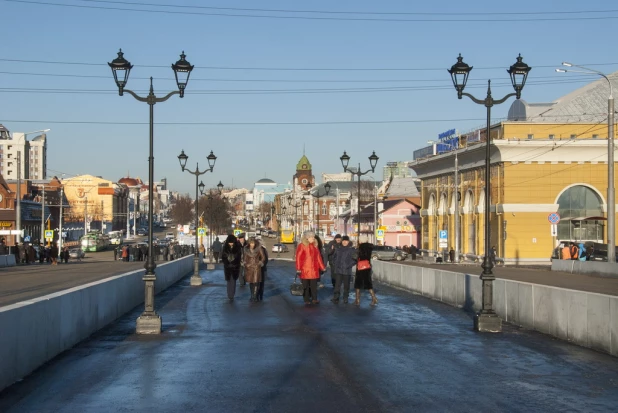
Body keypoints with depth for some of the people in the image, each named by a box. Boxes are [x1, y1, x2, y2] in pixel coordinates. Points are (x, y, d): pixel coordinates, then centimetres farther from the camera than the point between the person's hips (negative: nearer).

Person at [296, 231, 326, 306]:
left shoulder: (315, 246, 10)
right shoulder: (302, 245, -6)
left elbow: (318, 257, 13)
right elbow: (298, 257, -9)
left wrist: (322, 267, 13)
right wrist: (298, 269, -13)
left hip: (314, 269, 4)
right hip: (304, 269, -4)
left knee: (314, 285, 7)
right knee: (305, 286, 4)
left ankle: (314, 299, 17)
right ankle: (307, 300, 12)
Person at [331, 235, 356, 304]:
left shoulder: (351, 250, -1)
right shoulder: (338, 249, 9)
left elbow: (355, 259, 0)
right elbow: (334, 257, 24)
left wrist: (350, 265, -7)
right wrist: (336, 264, 13)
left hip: (347, 271, -2)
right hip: (338, 270, 2)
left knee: (346, 285, 5)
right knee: (337, 284, -3)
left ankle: (345, 298, 15)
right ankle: (335, 298, -3)